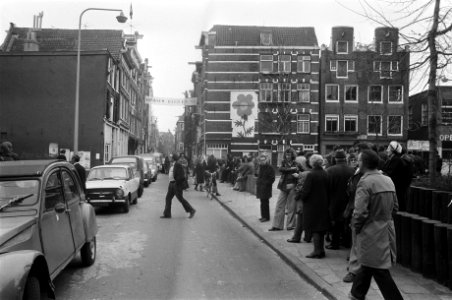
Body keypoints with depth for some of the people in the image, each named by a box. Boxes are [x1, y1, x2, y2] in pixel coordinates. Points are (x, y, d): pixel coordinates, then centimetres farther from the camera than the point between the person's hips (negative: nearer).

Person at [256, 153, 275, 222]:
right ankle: (263, 216, 20)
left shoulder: (270, 168, -11)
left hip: (266, 188, -8)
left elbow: (272, 179, -13)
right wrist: (257, 182, 12)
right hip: (260, 187, 8)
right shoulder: (261, 167, 14)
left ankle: (266, 217, 4)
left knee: (264, 202, -4)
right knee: (263, 202, 12)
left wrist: (265, 183, -18)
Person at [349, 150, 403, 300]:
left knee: (380, 271, 0)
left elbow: (360, 212, -22)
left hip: (371, 233, -8)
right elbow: (395, 207, 12)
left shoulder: (365, 182, -18)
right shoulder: (388, 180, 5)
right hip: (387, 230, 8)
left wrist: (356, 227, -5)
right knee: (368, 264, 22)